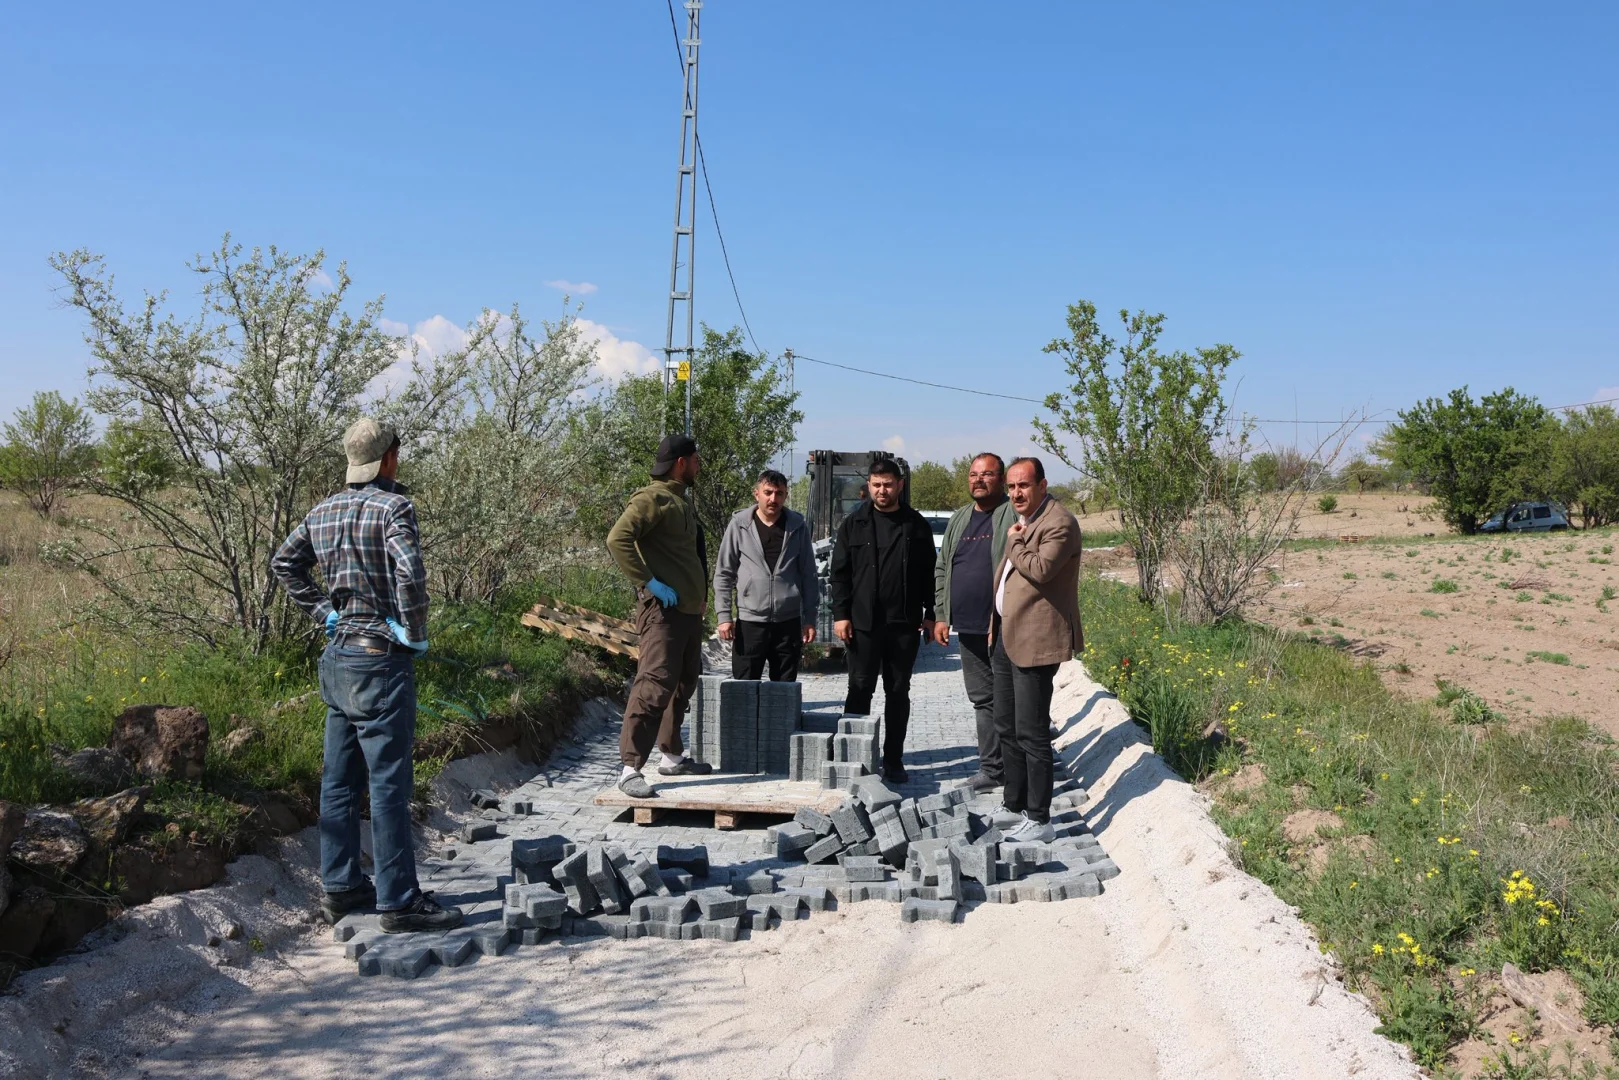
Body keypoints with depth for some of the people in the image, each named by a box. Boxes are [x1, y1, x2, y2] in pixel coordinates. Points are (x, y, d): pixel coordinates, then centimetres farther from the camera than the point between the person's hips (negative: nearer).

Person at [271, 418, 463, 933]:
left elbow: (283, 562, 20)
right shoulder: (393, 507, -14)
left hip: (336, 655, 8)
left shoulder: (324, 510, 10)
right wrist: (415, 631, -14)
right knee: (389, 781, -3)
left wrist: (323, 610, 16)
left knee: (340, 779, 14)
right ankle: (399, 900, 2)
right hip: (380, 659, -8)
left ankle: (340, 887, 24)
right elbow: (409, 572, -27)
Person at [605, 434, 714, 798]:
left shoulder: (681, 500, 19)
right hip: (662, 609, -10)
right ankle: (630, 769, -14)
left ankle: (672, 756, 30)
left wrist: (700, 596, 19)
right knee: (655, 684, -15)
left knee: (684, 683, 18)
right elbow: (617, 539, -23)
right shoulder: (652, 499, -11)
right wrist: (649, 583, -23)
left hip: (689, 609, 10)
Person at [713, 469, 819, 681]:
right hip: (749, 622, -2)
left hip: (788, 623, 2)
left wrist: (810, 618, 4)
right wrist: (724, 615, -4)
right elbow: (723, 574, 2)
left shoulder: (797, 526, 4)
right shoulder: (739, 525, 0)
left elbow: (808, 576, 7)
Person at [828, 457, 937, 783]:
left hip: (905, 624, 1)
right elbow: (839, 573, 3)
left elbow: (929, 573, 8)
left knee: (898, 693, 8)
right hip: (863, 623, -1)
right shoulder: (854, 524, 4)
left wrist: (930, 614, 3)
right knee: (860, 690, 3)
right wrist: (840, 614, -5)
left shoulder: (916, 525, 6)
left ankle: (893, 760, 15)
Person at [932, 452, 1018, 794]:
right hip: (970, 628, 7)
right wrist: (941, 614, 13)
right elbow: (942, 570, 20)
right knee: (983, 699, 12)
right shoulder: (959, 520, 16)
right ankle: (991, 768, 21)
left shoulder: (1015, 516, -6)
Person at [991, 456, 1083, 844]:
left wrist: (1014, 542, -11)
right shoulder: (1020, 521, 16)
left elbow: (1040, 569, -28)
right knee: (1006, 727, 18)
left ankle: (1039, 820, 3)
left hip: (1033, 641, -10)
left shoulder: (1060, 522, -14)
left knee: (1031, 733, -5)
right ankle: (1014, 805, 31)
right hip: (1006, 636, 10)